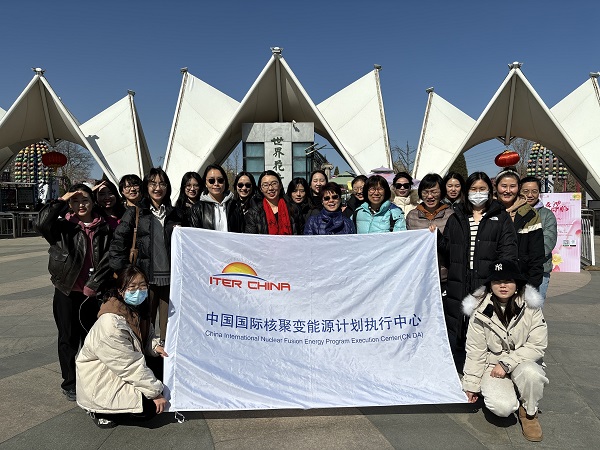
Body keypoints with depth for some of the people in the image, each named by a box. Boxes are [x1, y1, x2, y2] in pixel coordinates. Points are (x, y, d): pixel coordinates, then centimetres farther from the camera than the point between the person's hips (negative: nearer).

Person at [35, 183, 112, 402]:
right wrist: (61, 200, -18)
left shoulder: (104, 229, 1)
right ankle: (69, 384, 24)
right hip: (67, 291, -1)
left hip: (92, 293, 2)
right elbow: (41, 223, -23)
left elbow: (108, 260, -2)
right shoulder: (63, 226, -2)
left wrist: (94, 284, -9)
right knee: (68, 338, 9)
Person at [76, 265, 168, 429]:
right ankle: (99, 410, 4)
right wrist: (155, 392, -21)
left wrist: (154, 346, -10)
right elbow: (130, 366, -28)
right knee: (150, 407, -16)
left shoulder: (136, 309, -4)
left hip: (124, 366, 9)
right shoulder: (111, 322, -31)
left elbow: (146, 337, 13)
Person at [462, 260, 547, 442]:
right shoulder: (480, 312, -11)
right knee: (502, 407, -27)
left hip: (524, 362, 1)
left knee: (531, 372, -35)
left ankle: (529, 412, -3)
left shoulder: (530, 307, -11)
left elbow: (538, 345, -11)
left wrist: (506, 363, -19)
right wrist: (471, 385, 2)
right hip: (492, 364, -1)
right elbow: (475, 352, -3)